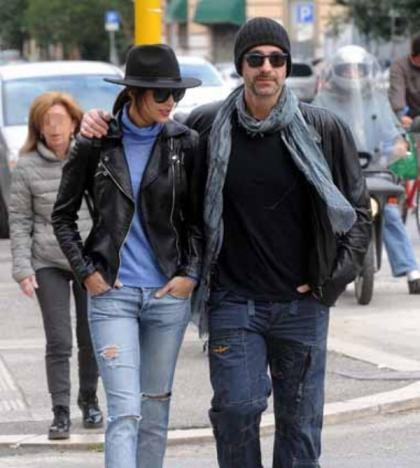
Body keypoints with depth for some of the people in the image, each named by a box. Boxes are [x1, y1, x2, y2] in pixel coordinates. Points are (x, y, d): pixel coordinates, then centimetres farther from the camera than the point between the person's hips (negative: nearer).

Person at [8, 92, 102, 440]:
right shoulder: (28, 167, -2)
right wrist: (23, 268, -6)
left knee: (91, 339, 10)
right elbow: (20, 221, 1)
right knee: (58, 342, -5)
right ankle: (61, 412, 1)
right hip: (48, 264, -1)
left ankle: (89, 399, 30)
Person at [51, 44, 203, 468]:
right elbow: (62, 216, 7)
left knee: (156, 405, 11)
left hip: (169, 292, 2)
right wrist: (86, 272, -2)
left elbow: (197, 219, 10)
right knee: (125, 411, -12)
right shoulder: (96, 144, -2)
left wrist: (190, 274, -2)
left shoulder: (184, 143, 1)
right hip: (112, 293, -2)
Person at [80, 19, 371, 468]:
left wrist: (339, 273, -1)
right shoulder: (207, 126, -1)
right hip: (233, 300, 0)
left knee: (300, 418, 6)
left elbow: (357, 208, 9)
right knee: (236, 407, -8)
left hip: (303, 302, 1)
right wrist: (105, 125, 0)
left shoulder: (324, 130, -1)